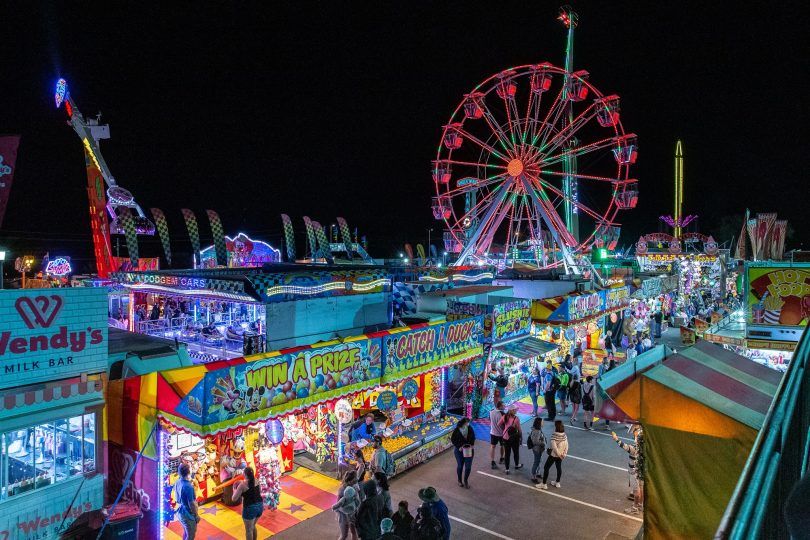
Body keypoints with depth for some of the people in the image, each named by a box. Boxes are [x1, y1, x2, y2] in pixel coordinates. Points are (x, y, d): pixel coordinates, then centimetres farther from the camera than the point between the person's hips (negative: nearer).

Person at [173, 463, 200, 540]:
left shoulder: (178, 482, -7)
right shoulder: (188, 486, -33)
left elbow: (177, 498, 7)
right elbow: (191, 504, -24)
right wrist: (197, 516, -10)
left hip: (180, 512, 8)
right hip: (188, 514, -8)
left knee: (186, 532, 28)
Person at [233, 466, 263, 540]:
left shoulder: (242, 484, -16)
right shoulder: (256, 480, 0)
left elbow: (234, 499, -11)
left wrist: (234, 489, 6)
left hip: (250, 508, -6)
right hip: (260, 506, 6)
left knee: (248, 530, 12)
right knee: (253, 526, 28)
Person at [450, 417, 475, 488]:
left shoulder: (470, 429, -11)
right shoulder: (457, 430, -18)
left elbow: (473, 437, 5)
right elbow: (452, 439, -7)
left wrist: (472, 444, -8)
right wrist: (459, 446, -16)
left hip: (469, 450, 2)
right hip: (459, 450, -2)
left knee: (468, 467, 2)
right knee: (460, 466, 12)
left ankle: (466, 480, 26)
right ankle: (459, 480, 34)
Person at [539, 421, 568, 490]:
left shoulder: (554, 436, -26)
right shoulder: (564, 435, -7)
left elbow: (554, 447, -25)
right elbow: (566, 446, -1)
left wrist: (559, 455, -12)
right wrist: (564, 454, 5)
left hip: (553, 455, -6)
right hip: (561, 455, 6)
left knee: (546, 468, 6)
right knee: (559, 467, 22)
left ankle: (544, 484, 11)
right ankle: (557, 483, 37)